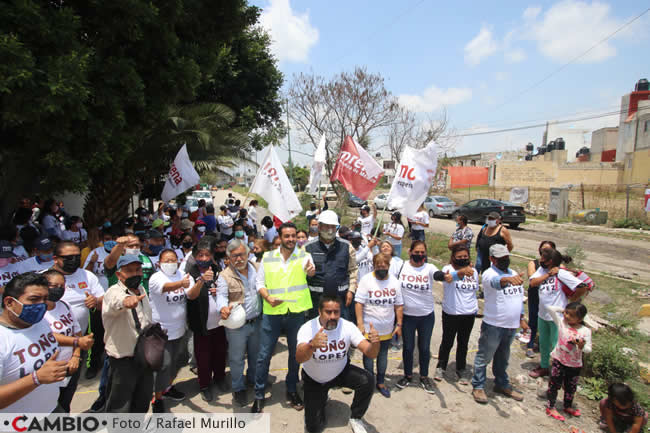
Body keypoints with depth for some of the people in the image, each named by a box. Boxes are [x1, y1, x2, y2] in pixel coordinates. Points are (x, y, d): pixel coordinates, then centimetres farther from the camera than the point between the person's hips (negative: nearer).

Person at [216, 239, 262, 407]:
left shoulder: (257, 269, 0)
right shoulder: (225, 276, -11)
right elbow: (221, 296, -20)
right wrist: (223, 308, -41)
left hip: (257, 321, 4)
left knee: (256, 354, 22)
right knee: (237, 358, 10)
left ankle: (253, 379, 47)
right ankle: (238, 389, 31)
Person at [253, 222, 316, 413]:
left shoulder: (304, 255, -2)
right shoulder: (267, 258, 2)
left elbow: (311, 270, -23)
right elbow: (260, 282, 6)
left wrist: (311, 271, -47)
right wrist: (268, 298, -12)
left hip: (297, 312, 0)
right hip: (272, 312, 0)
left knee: (295, 353, 15)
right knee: (264, 355, 5)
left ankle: (292, 390, 36)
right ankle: (259, 396, 22)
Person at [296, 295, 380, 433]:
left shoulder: (348, 327, -22)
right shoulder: (307, 328, -29)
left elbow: (370, 354, -27)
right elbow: (299, 358, -46)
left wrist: (375, 343, -51)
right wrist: (312, 345, -68)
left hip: (341, 372, 2)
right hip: (314, 379, -1)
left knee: (367, 380, -24)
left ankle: (355, 418, 3)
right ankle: (321, 399, 30)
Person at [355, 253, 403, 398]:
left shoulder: (394, 281, -1)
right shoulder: (366, 280, -13)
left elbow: (399, 305, 4)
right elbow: (359, 303, -13)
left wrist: (399, 324, 2)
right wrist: (360, 324, -17)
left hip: (387, 329, 4)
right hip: (369, 328, -3)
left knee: (383, 355, 18)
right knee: (368, 355, 12)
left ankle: (380, 382, 34)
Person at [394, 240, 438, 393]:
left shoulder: (429, 268, -9)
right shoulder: (402, 266, -6)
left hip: (427, 315, 0)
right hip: (407, 315, 0)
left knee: (425, 347, 14)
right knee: (408, 347, 14)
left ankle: (424, 377, 36)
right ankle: (408, 375, 36)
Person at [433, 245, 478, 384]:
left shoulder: (473, 271, 2)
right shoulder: (449, 268, -15)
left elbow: (475, 290, 15)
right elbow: (451, 276, -40)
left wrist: (475, 308, 18)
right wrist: (462, 272, -61)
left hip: (469, 313, 4)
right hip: (451, 313, -4)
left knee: (463, 343, 17)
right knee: (447, 342, 11)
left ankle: (461, 369, 34)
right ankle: (441, 367, 31)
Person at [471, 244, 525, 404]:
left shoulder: (514, 274, 10)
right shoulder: (489, 274, -15)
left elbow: (520, 296, 20)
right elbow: (495, 282, -40)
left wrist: (521, 316, 19)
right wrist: (507, 279, -61)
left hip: (511, 325, 7)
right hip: (493, 325, -7)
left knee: (503, 357, 23)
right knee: (484, 357, 4)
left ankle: (502, 384, 39)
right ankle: (478, 386, 18)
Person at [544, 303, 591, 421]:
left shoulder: (585, 331, -10)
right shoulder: (561, 322, -10)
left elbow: (588, 349, -10)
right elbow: (550, 308, -15)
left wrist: (581, 346, -31)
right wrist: (563, 309, -7)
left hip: (575, 365, 2)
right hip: (559, 361, -2)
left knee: (571, 387, 20)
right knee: (554, 384, 5)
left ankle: (568, 406, 41)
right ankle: (550, 407, 17)